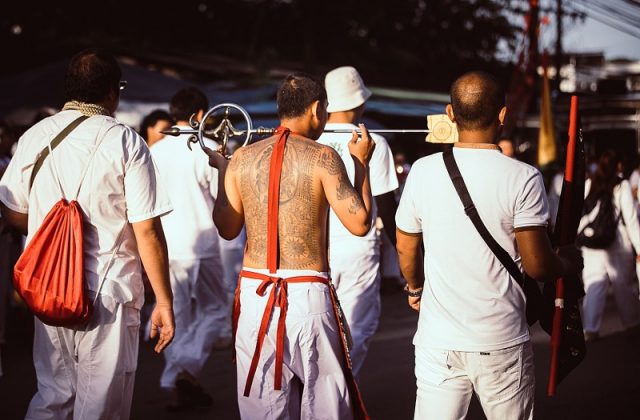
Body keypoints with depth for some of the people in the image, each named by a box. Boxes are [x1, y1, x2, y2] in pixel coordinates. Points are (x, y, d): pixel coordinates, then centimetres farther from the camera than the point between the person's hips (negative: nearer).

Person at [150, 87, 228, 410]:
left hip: (165, 246, 4)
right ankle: (186, 368, -10)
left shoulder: (155, 151, 4)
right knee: (215, 311, 9)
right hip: (200, 246, -4)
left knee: (178, 317, 13)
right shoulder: (206, 149, -10)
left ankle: (176, 384, 16)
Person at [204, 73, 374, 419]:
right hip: (308, 295, -4)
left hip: (254, 293, 4)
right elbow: (359, 223, -6)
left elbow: (227, 229, 11)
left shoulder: (242, 158, 5)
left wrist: (221, 169, 24)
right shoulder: (322, 157, -7)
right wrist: (362, 163, 7)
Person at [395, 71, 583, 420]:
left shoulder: (423, 171, -1)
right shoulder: (522, 178, -11)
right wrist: (568, 263, 12)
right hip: (501, 343, -2)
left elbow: (406, 250, 9)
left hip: (438, 341, 2)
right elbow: (536, 265, -10)